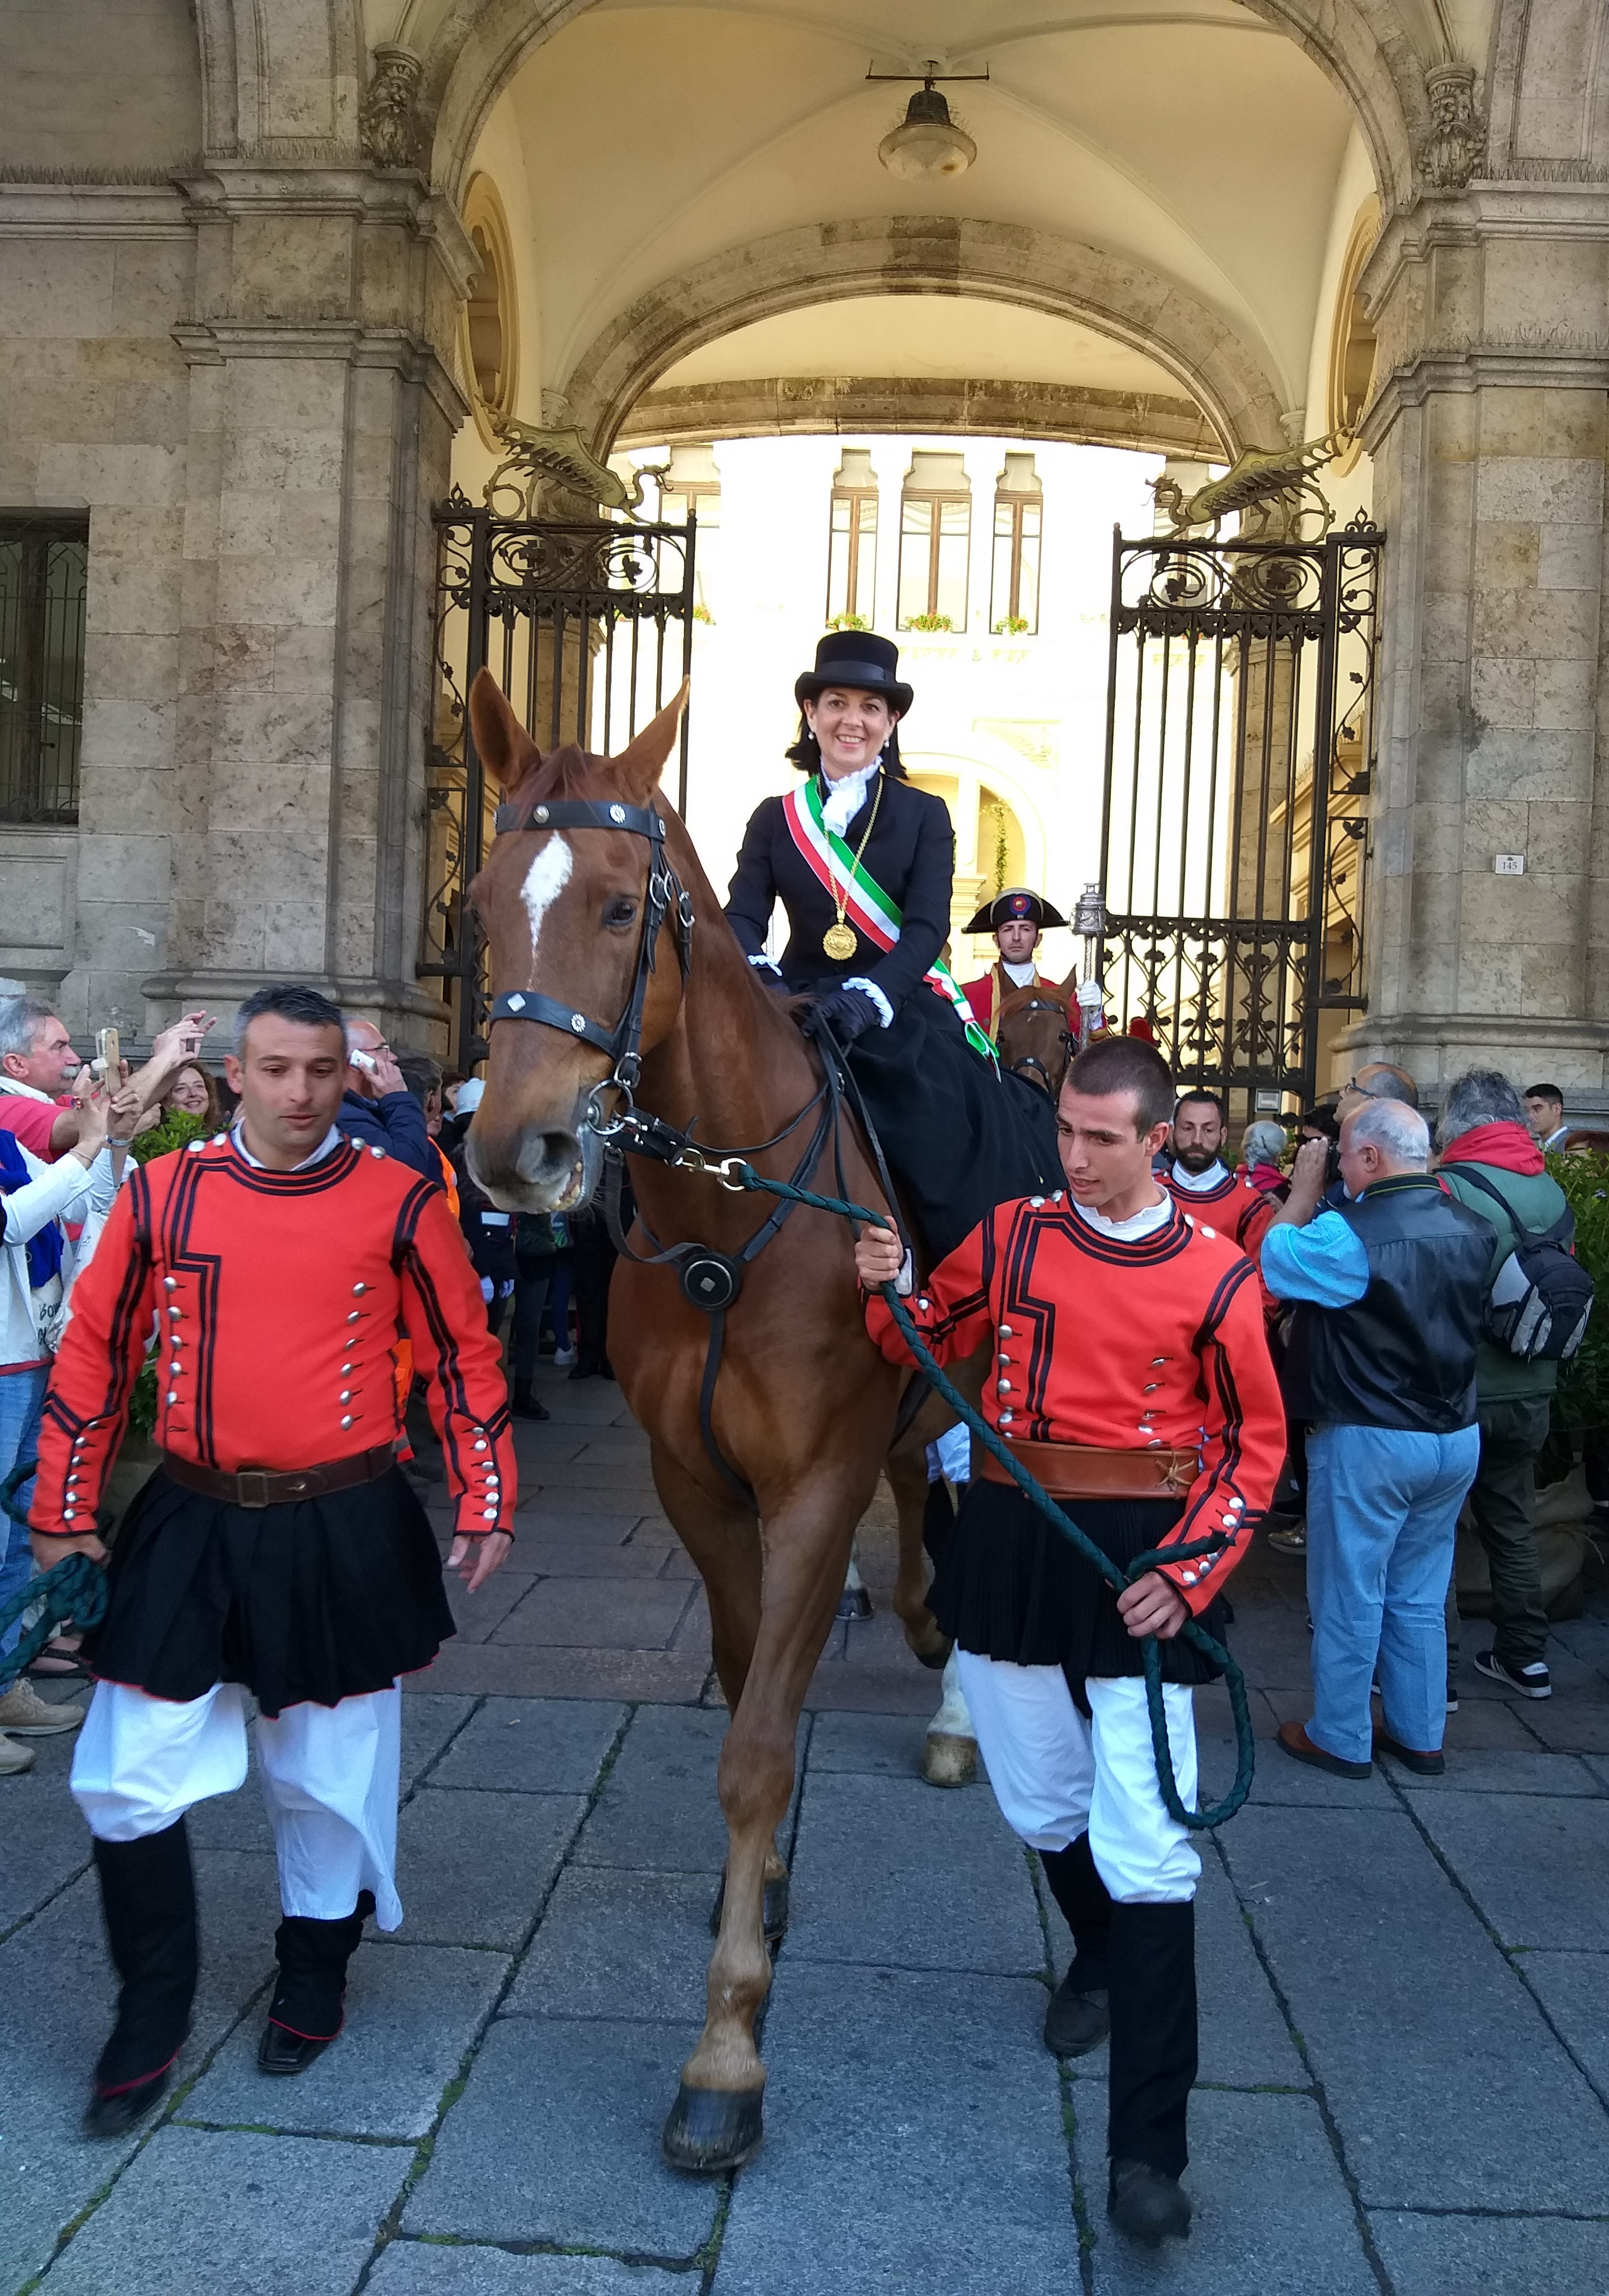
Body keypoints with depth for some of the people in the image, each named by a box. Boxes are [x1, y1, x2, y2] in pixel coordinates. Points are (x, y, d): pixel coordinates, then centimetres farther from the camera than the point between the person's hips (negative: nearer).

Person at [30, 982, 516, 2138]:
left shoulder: (400, 1202, -5)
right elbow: (96, 1354, 6)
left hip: (346, 1534, -1)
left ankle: (314, 1979, 38)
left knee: (331, 1771, 13)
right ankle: (151, 2018, 25)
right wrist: (64, 1513, 8)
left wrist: (486, 1500, 0)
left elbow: (464, 1355, 2)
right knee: (128, 1779, 3)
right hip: (191, 1530, 2)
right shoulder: (161, 1195, -1)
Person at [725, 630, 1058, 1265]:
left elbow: (927, 928, -7)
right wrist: (754, 973, -26)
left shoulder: (924, 815, 6)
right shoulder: (775, 818, 11)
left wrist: (868, 995, -27)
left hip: (905, 1014, -2)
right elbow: (742, 918, -2)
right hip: (801, 1010, 2)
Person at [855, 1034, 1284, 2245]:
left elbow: (1256, 1442, -1)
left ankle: (1149, 2150, 3)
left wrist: (1186, 1574, -11)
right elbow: (929, 1340, 12)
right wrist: (889, 1287, -10)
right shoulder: (1015, 1233, 0)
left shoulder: (1215, 1272, -7)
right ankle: (1100, 1957, 51)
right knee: (1043, 1804, 19)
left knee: (1145, 1849, -5)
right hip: (1012, 1542, 4)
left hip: (1141, 1563, -3)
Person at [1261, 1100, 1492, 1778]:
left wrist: (1304, 1189, 1)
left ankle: (1340, 1739, 20)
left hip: (1368, 1443, -7)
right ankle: (1420, 1736, 29)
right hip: (1455, 1439, 7)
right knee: (1419, 1597, 18)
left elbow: (1273, 1259, -9)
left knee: (1349, 1596, 8)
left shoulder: (1350, 1235, -22)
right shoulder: (1468, 1227, 0)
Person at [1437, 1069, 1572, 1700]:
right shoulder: (1552, 1192, 0)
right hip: (1529, 1393, 6)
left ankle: (1434, 1669, 9)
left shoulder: (1447, 1187, -18)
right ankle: (1525, 1657, 28)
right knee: (1513, 1525, 19)